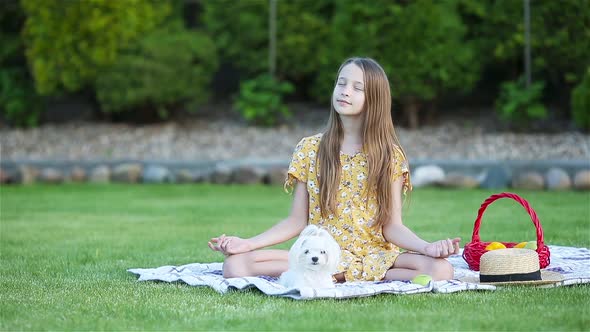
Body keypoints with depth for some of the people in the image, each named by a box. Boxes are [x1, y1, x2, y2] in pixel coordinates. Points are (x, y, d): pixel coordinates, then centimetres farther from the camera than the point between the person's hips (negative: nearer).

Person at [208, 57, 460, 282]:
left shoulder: (390, 155, 3)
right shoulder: (309, 149, 6)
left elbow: (392, 226, 0)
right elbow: (297, 221, 6)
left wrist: (427, 247, -20)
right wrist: (248, 243, -8)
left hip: (374, 254, 0)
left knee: (441, 269, -31)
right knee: (235, 265, -25)